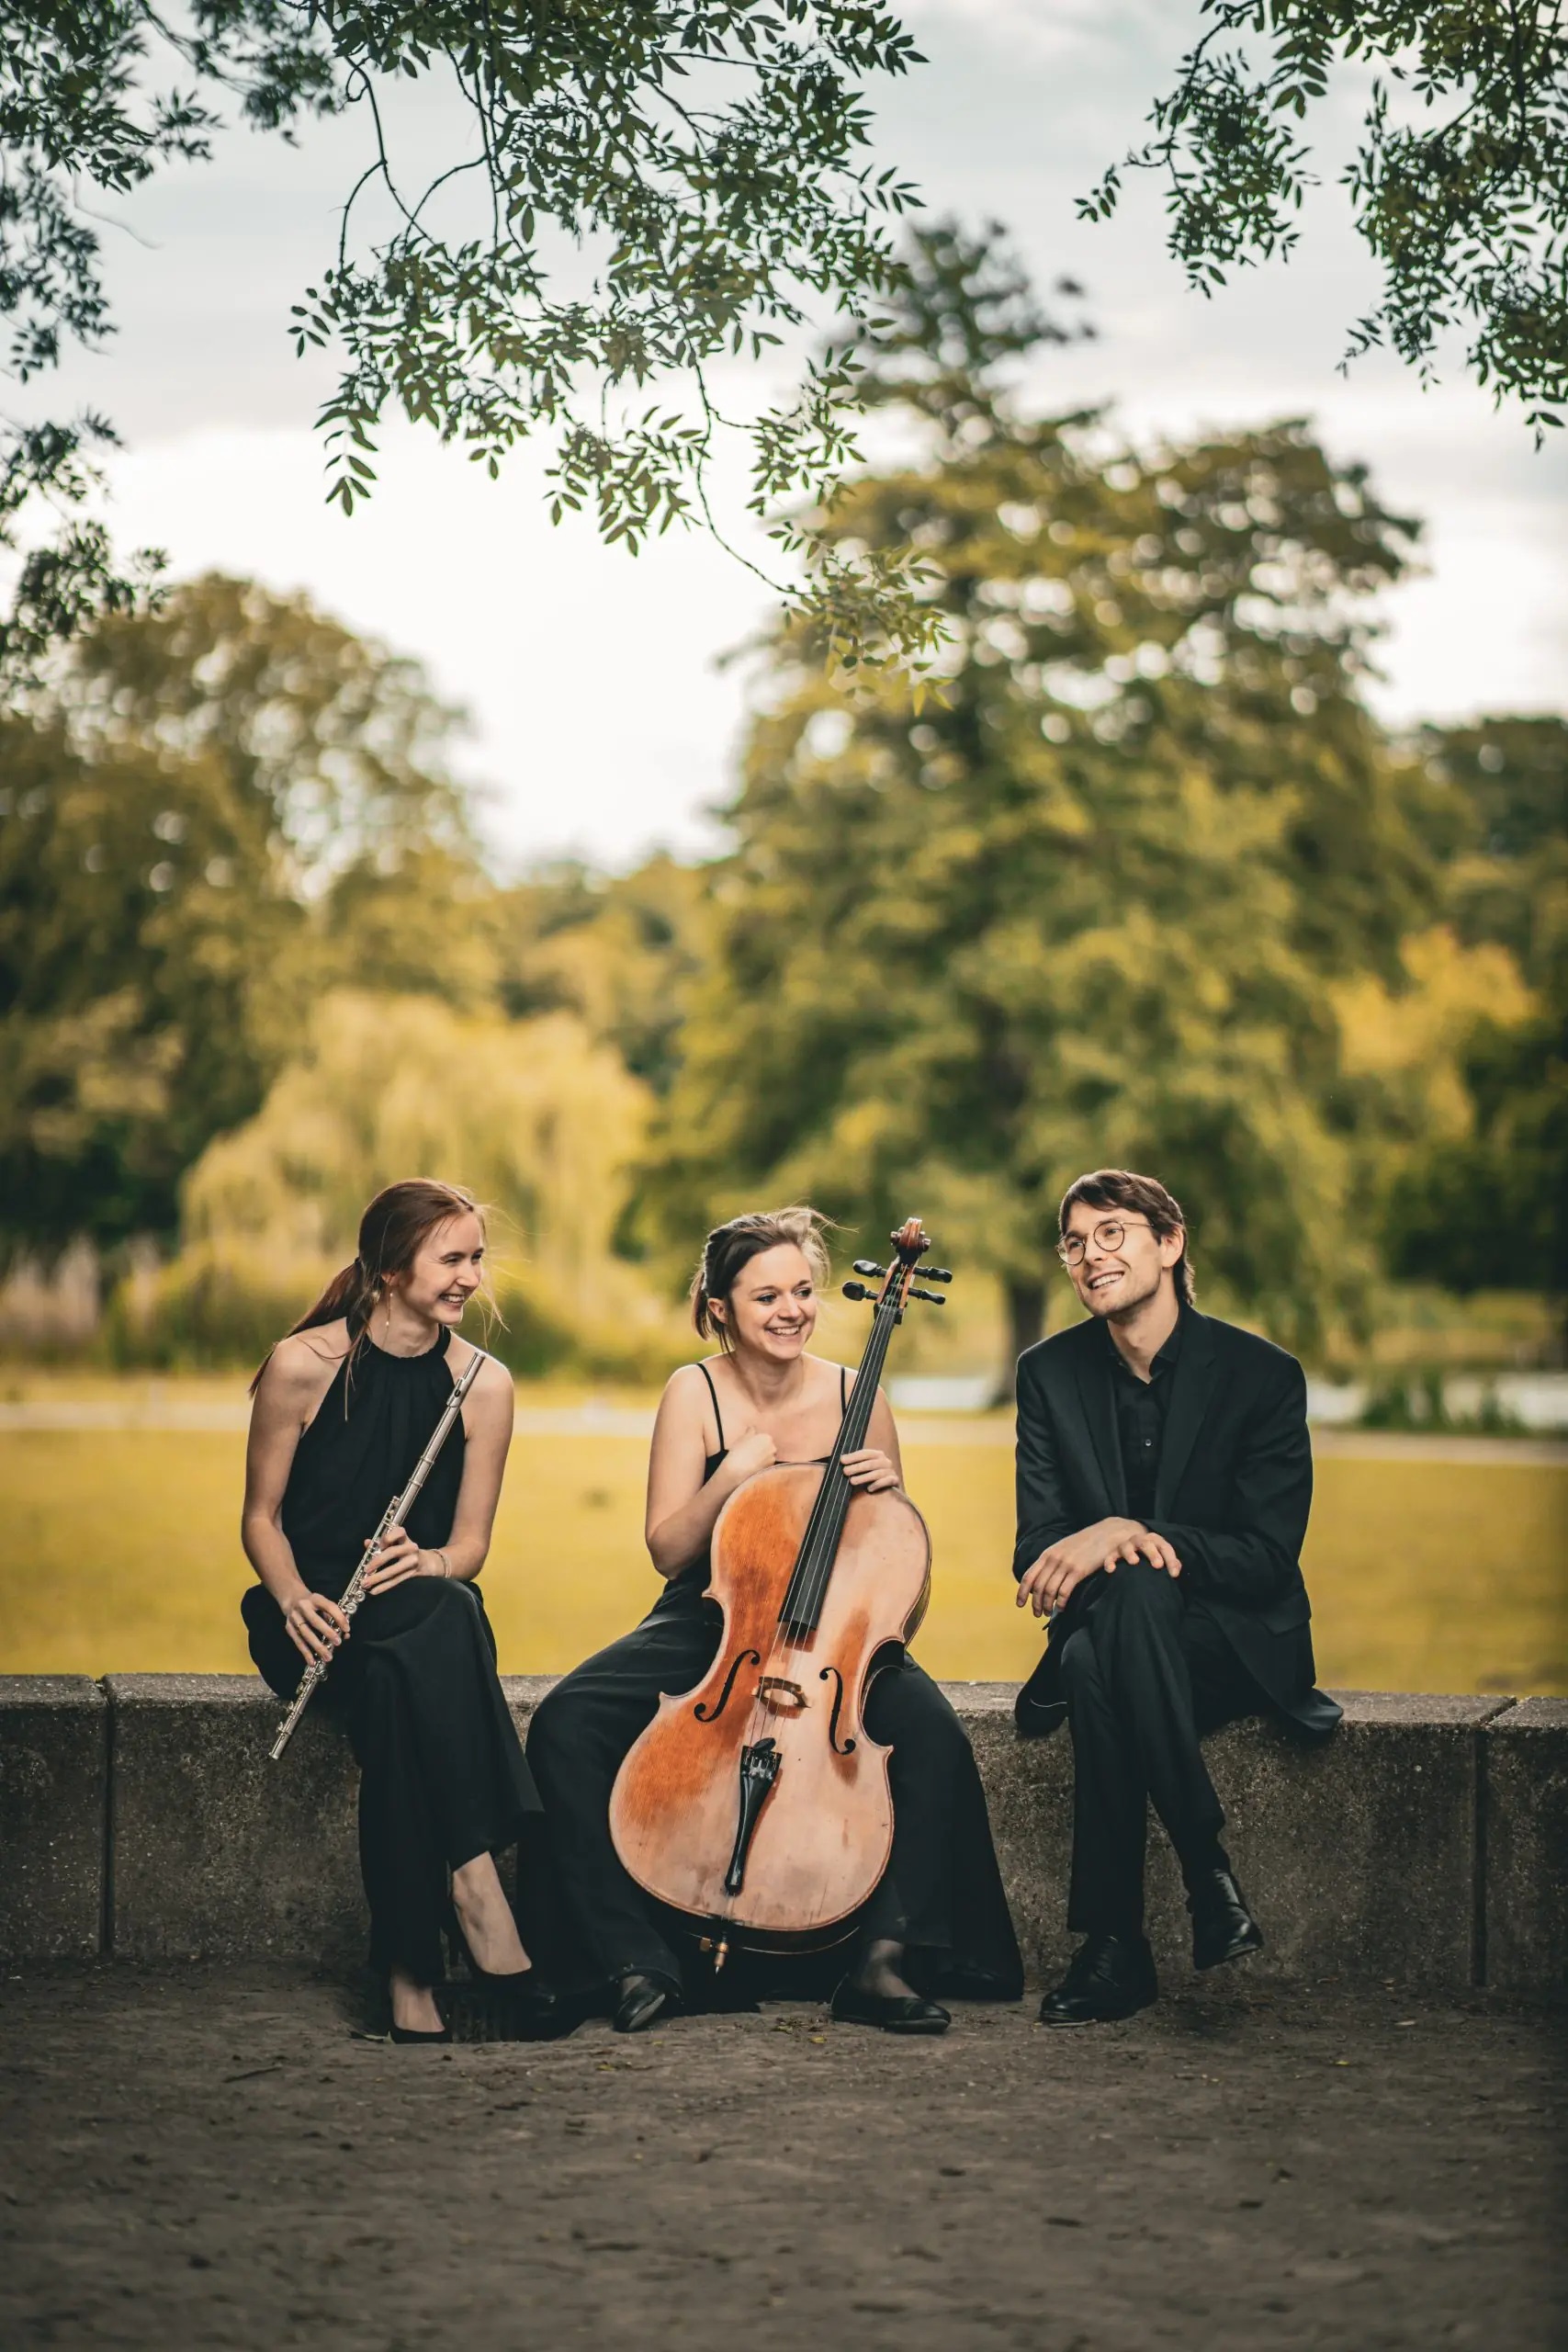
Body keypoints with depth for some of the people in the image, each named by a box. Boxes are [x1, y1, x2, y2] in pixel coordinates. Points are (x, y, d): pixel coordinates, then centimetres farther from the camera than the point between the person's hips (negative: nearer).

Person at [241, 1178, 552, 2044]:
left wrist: (431, 1561, -21)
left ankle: (410, 1971, -34)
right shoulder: (302, 1364, -6)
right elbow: (261, 1516, 0)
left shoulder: (482, 1383, 1)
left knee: (398, 1686, -36)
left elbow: (470, 1542, 3)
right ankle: (475, 1882, -36)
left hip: (423, 1619, 2)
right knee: (436, 1627, -36)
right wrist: (294, 1599, -20)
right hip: (316, 1613, -2)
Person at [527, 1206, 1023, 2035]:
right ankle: (639, 1960, -19)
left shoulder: (855, 1397, -3)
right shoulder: (695, 1393, -5)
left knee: (930, 1731, -32)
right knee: (564, 1726, -25)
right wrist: (729, 1480, -22)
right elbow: (667, 1551, -6)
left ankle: (883, 1958, -24)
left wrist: (883, 1490, -15)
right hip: (705, 1623, 0)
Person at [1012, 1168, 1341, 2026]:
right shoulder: (1050, 1372, 3)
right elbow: (1036, 1550, 0)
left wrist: (1131, 1533, -26)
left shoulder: (1261, 1373, -7)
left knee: (1133, 1597, -38)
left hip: (1239, 1644, -2)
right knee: (1092, 1666, -37)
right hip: (1105, 1627, 2)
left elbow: (1268, 1557, -12)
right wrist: (1106, 1547, -24)